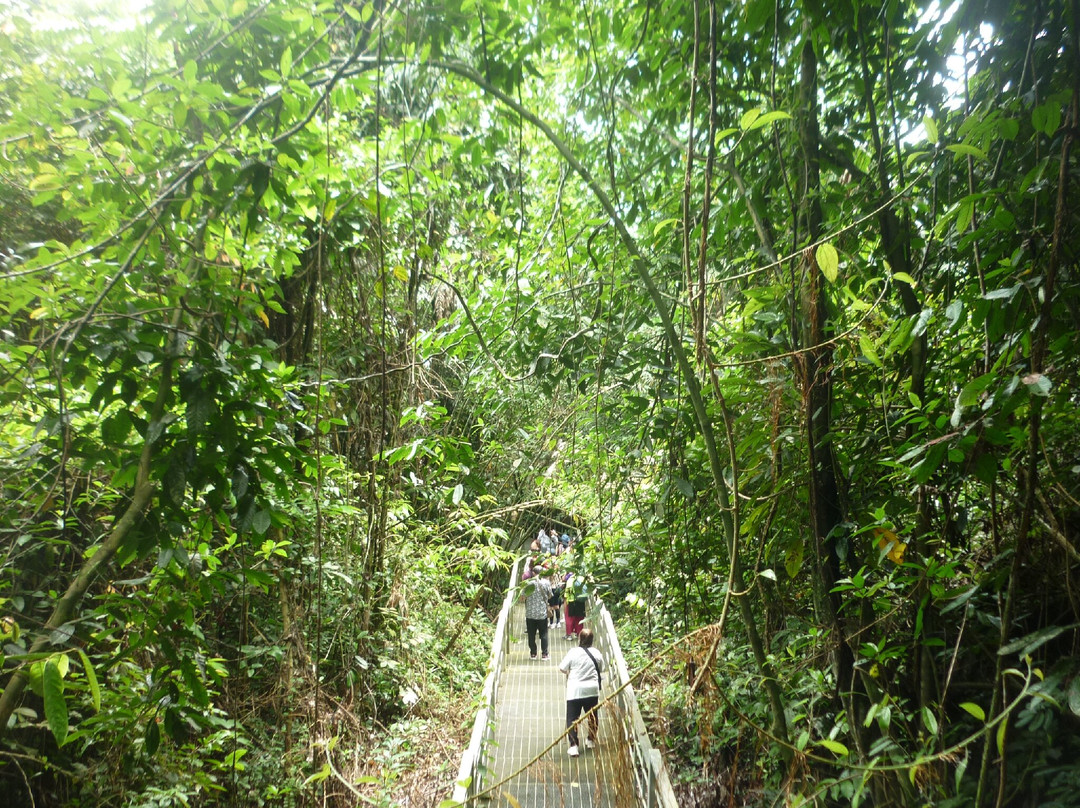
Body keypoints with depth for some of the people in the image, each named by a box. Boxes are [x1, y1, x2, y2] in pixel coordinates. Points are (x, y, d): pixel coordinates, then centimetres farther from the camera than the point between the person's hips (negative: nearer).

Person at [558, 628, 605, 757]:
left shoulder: (573, 652, -11)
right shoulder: (596, 653, -2)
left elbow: (562, 668, -4)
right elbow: (601, 669, 11)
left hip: (575, 690, -3)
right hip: (592, 690, 3)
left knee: (572, 718, 2)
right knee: (592, 716, 21)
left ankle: (573, 745, -8)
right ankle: (591, 740, 35)